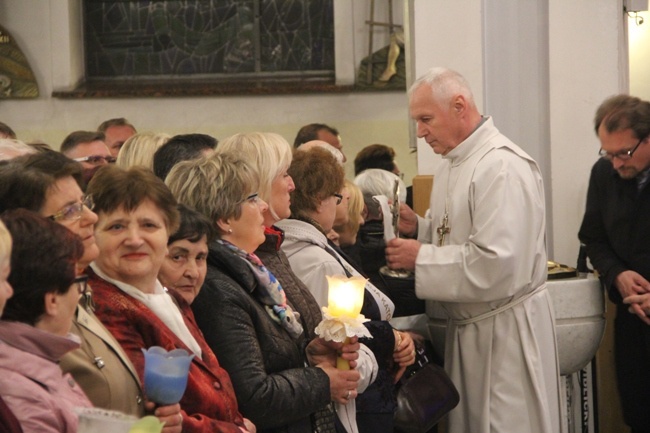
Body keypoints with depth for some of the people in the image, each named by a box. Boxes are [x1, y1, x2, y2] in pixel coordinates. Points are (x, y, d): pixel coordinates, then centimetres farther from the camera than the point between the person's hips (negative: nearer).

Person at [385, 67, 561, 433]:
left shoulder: (502, 166, -19)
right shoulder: (455, 165, 12)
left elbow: (497, 265, -26)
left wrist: (420, 258, -18)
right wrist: (418, 228, 3)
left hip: (506, 329, -9)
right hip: (469, 323, 9)